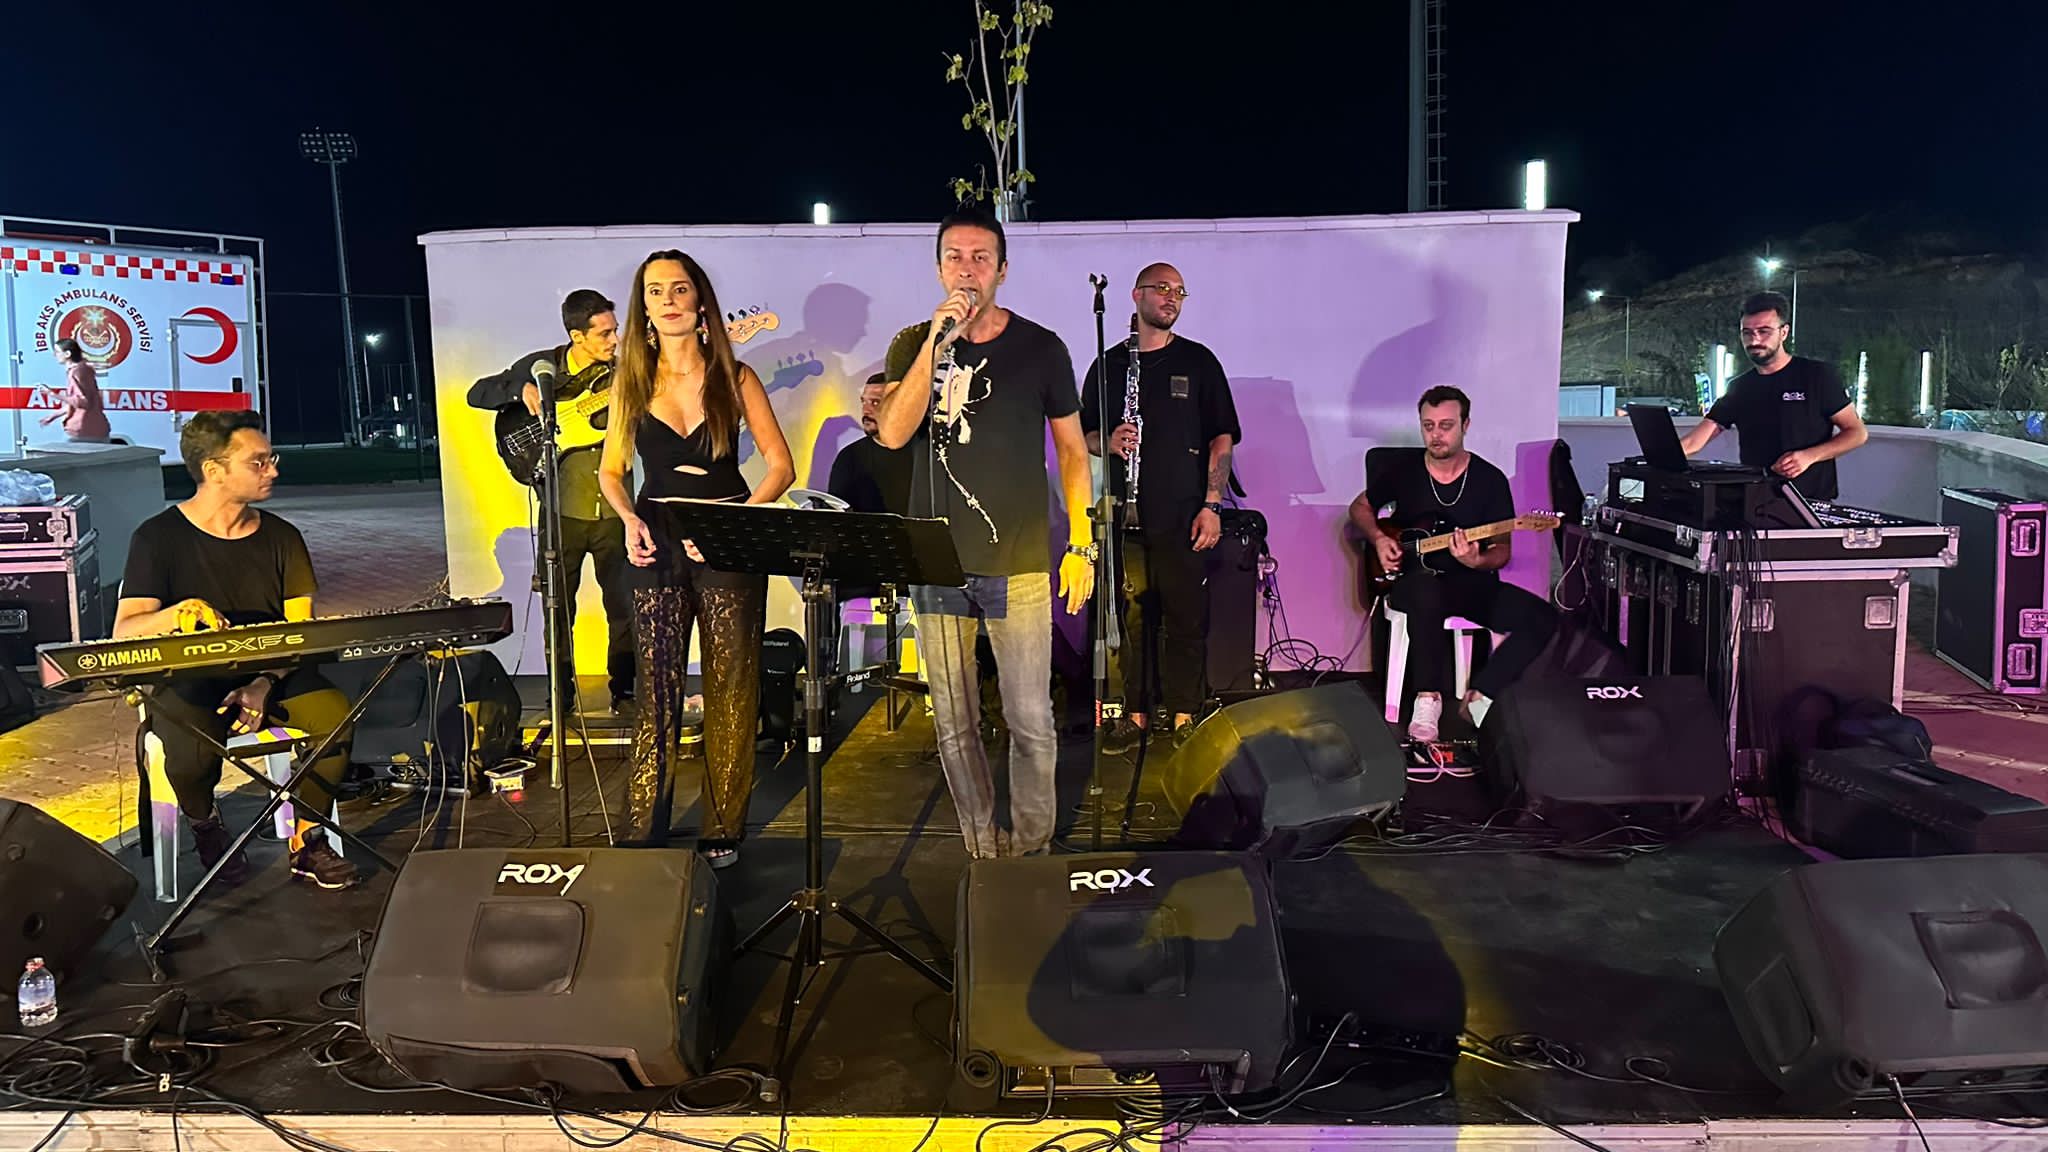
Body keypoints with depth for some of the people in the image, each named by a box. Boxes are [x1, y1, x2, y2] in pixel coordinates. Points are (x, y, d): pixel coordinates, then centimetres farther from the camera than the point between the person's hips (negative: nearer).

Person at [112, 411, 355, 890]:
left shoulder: (280, 537, 4)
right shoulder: (159, 537, -6)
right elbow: (123, 633, -14)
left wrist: (265, 684, -21)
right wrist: (178, 613, -36)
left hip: (272, 673, 3)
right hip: (189, 679, -3)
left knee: (336, 716, -27)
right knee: (193, 752, -34)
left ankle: (308, 842, -5)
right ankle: (204, 825, 5)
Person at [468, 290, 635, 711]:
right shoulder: (541, 366, 1)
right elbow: (477, 394, 3)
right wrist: (521, 389, -14)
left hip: (613, 510, 0)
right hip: (561, 511, 0)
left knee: (625, 605, 2)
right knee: (559, 611, 9)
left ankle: (623, 692, 16)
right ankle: (561, 695, 24)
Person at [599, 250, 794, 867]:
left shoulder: (734, 377, 0)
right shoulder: (631, 381, 6)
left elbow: (780, 465, -2)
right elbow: (610, 472, 12)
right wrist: (630, 520, -7)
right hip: (658, 545, 1)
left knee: (731, 690, 2)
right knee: (657, 689, -1)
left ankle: (723, 829, 13)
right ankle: (645, 834, 8)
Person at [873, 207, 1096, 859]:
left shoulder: (1040, 348, 3)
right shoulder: (915, 346, 7)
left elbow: (1071, 447, 9)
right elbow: (892, 434, -9)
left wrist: (1081, 544, 5)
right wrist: (936, 345, -16)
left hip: (1018, 565, -2)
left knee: (1030, 720, -1)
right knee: (954, 723, 8)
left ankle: (1032, 851, 16)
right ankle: (982, 850, 22)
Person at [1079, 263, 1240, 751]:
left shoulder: (1199, 361, 7)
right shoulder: (1109, 364, 11)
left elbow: (1222, 437, 4)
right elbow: (1085, 435, 15)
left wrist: (1211, 506, -5)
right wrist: (1110, 441, -9)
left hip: (1183, 515, -1)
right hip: (1126, 514, 2)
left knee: (1185, 618, 0)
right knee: (1131, 617, 4)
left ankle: (1184, 714, 11)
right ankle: (1135, 712, 15)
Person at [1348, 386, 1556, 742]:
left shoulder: (1490, 480, 2)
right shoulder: (1404, 470, 3)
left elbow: (1503, 550, 3)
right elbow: (1360, 507, 19)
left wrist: (1477, 561, -20)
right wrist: (1379, 539, -1)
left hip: (1473, 585, 2)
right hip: (1413, 579, -2)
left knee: (1545, 620, -23)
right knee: (1426, 589, -42)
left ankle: (1479, 698, -14)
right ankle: (1427, 700, -32)